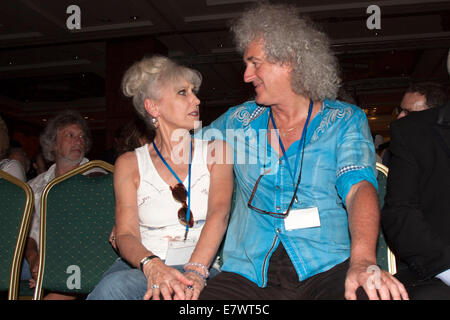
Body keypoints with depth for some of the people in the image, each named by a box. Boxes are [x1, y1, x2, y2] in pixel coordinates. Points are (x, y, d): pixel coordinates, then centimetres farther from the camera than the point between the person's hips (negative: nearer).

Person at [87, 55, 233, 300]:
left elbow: (219, 212, -8)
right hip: (140, 268, 2)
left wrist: (195, 270, -25)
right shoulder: (130, 163, 9)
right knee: (115, 285, -32)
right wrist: (152, 265, -24)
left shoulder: (216, 151, 8)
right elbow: (125, 235, -1)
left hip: (202, 267, -1)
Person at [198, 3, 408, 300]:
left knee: (373, 294, -34)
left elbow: (358, 186, -8)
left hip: (327, 268, -2)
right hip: (248, 273, 2)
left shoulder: (345, 121, 7)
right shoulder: (239, 120, 17)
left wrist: (363, 260, -25)